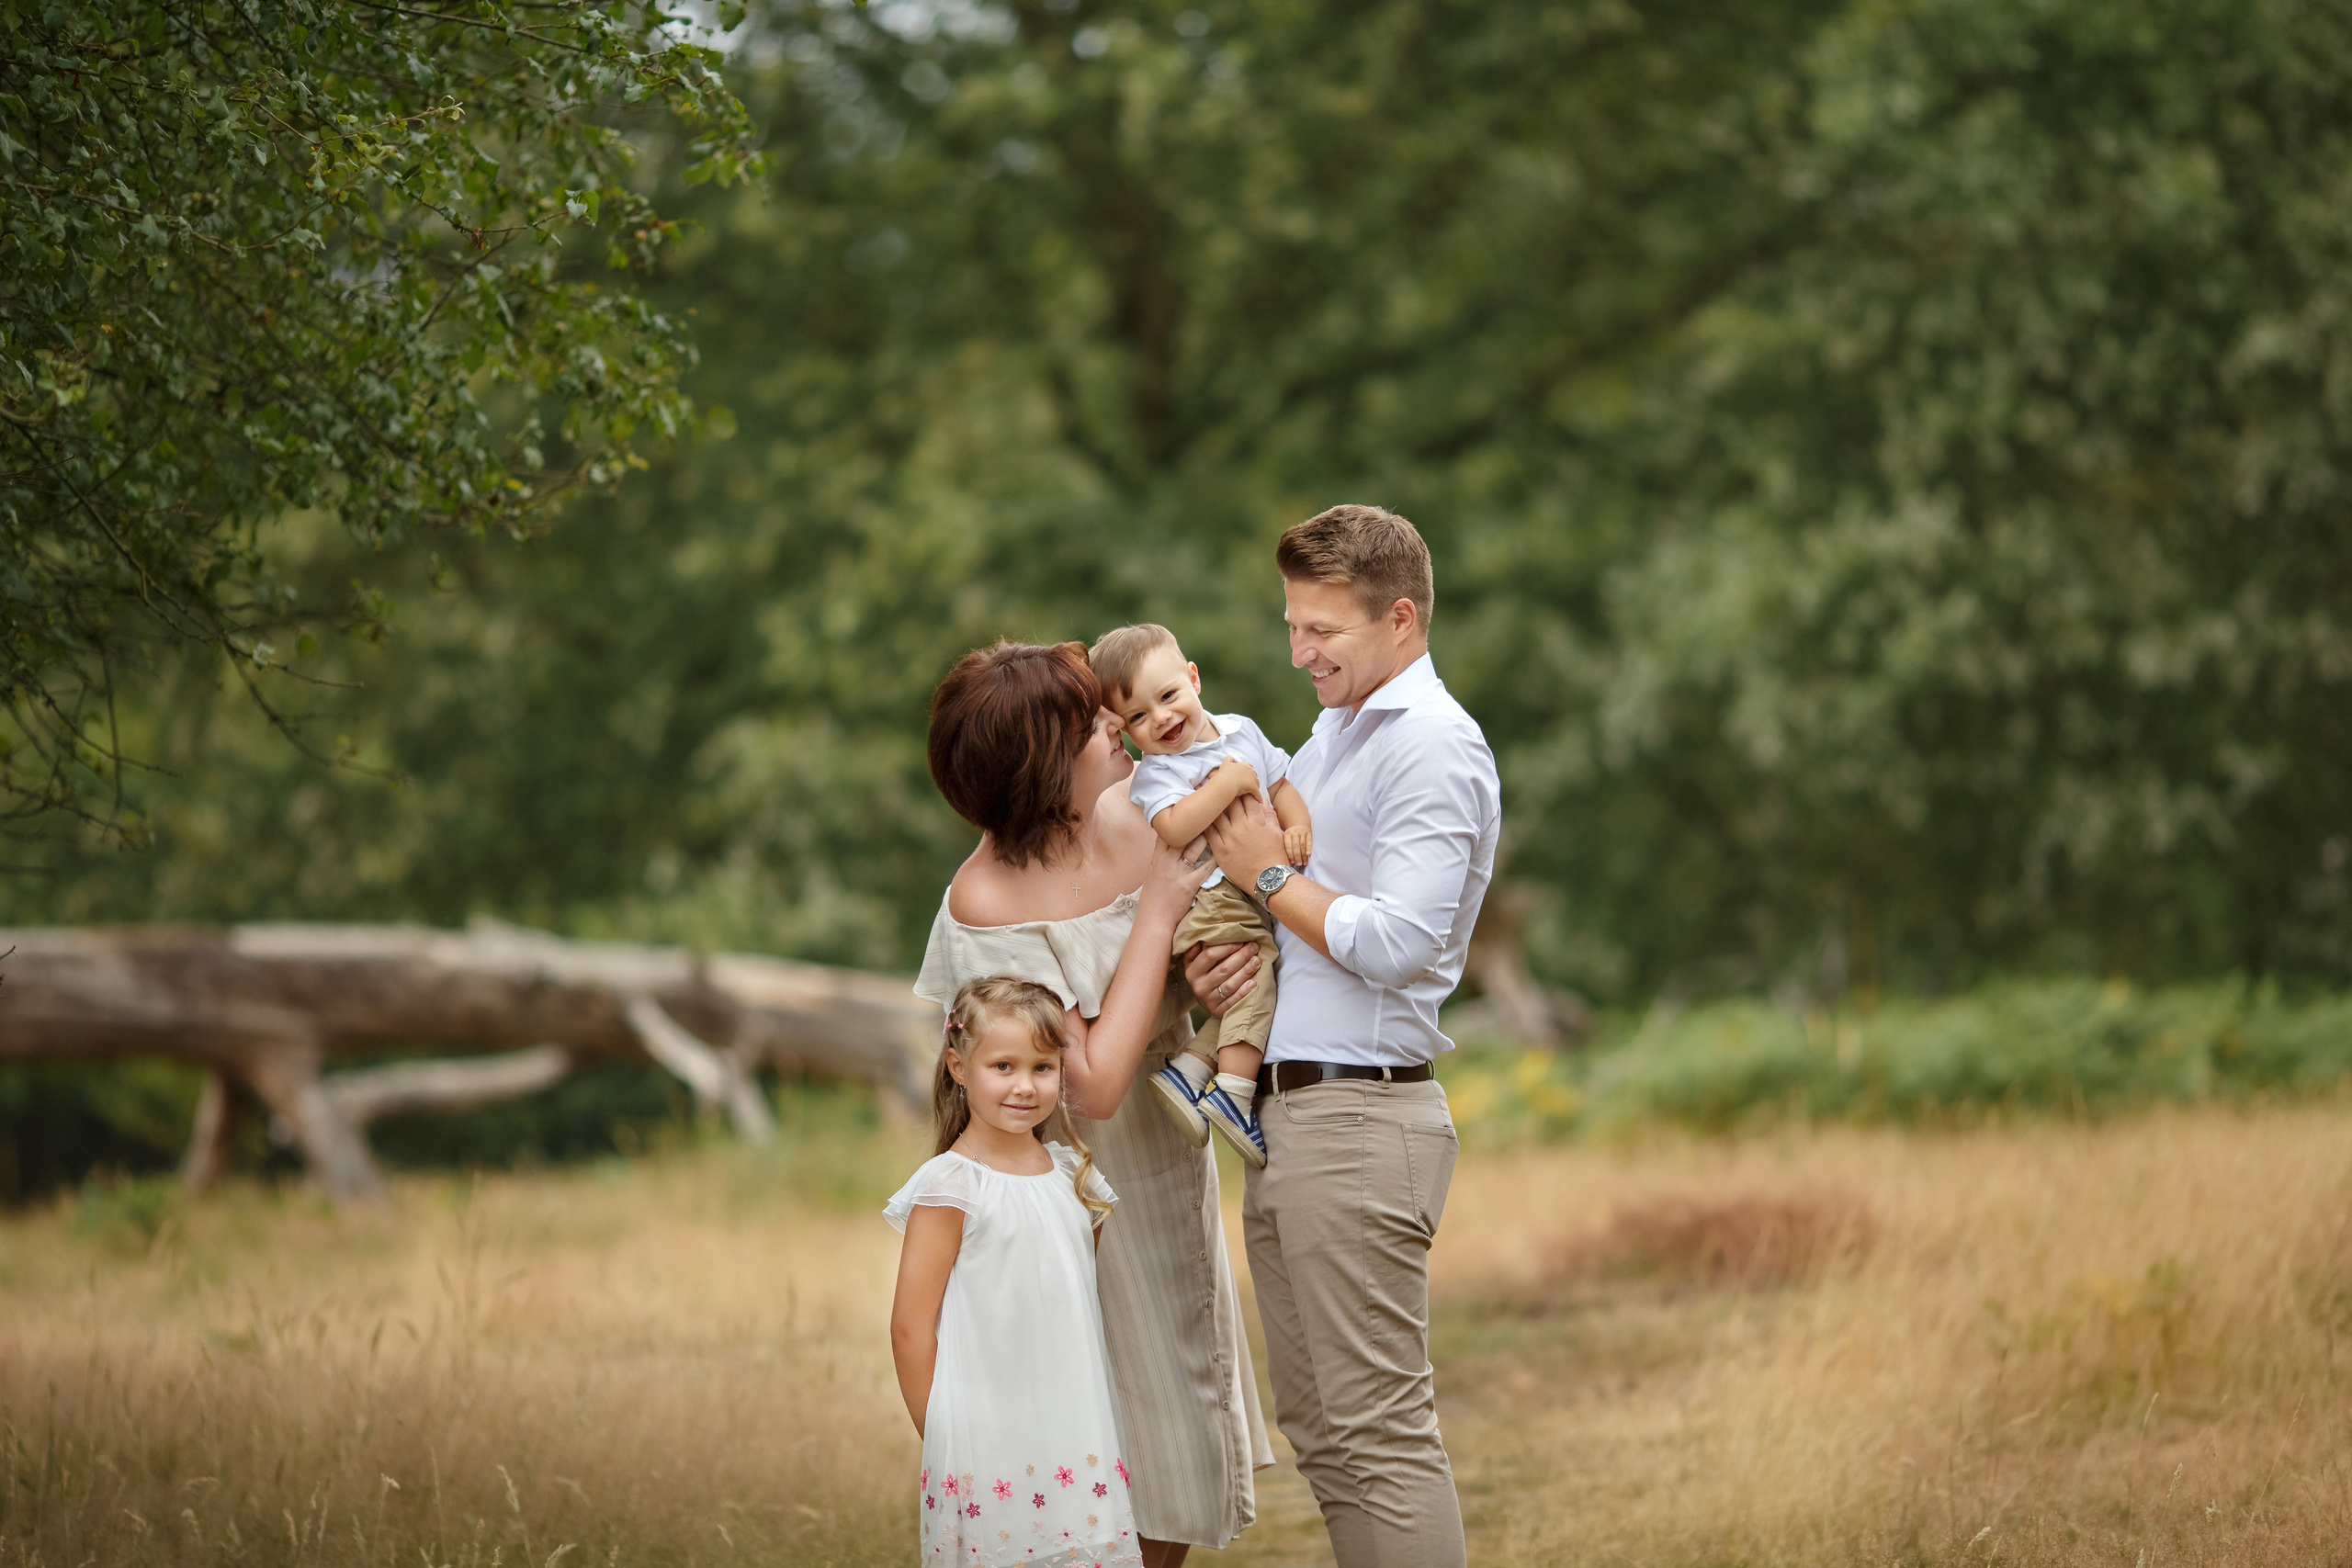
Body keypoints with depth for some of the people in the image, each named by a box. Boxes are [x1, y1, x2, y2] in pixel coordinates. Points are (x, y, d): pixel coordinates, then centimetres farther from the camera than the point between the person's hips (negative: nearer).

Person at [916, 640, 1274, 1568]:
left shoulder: (1139, 813, -10)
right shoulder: (986, 904, -27)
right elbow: (1095, 1082, -27)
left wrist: (1232, 969, -18)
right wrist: (1158, 915, -25)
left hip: (1168, 1164, 6)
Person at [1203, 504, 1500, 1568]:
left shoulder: (1435, 749, -11)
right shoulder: (1329, 736, 19)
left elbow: (1397, 942, -20)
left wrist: (1269, 876, -8)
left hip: (1359, 1117, -10)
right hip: (1283, 1111, 10)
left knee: (1379, 1426, -9)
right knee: (1319, 1429, 11)